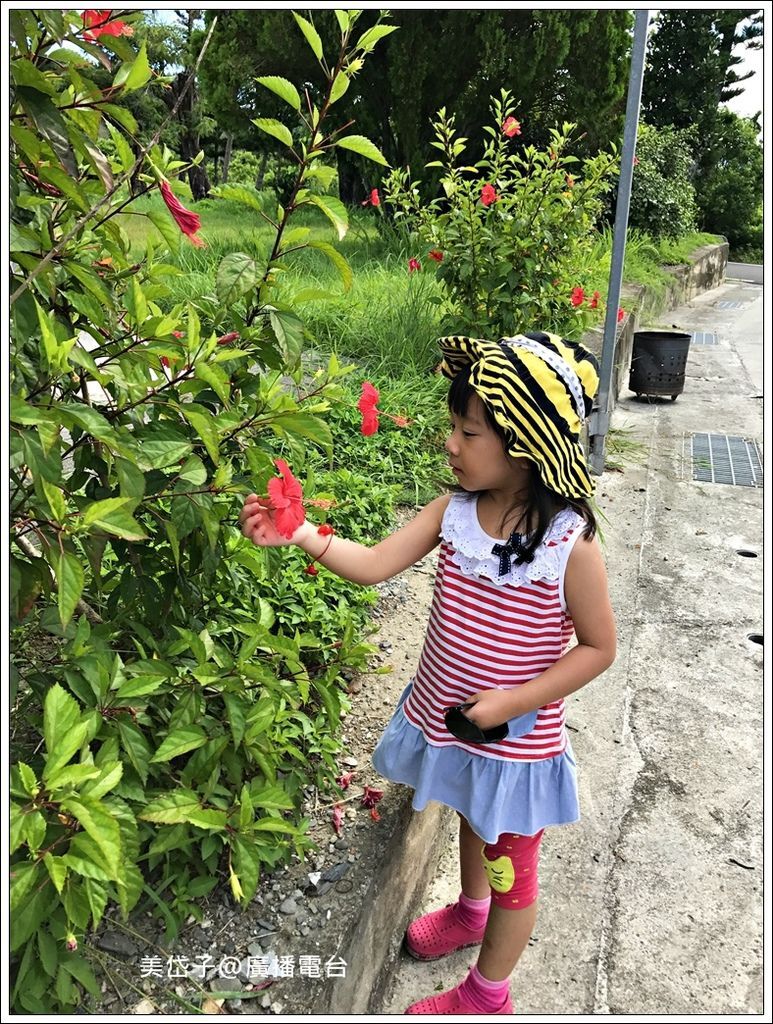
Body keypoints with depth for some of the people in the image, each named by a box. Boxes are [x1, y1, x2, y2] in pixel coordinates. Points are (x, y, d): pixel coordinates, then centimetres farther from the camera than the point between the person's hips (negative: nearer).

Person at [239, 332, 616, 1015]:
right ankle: (470, 909, 64)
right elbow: (375, 564, -14)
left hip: (516, 745, -5)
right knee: (472, 821, 34)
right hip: (446, 723, 5)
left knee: (511, 868, 20)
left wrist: (514, 702, -21)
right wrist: (301, 535, -29)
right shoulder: (455, 511, -11)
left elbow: (598, 646, -16)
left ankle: (486, 994, 46)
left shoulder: (570, 543, -25)